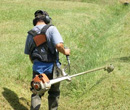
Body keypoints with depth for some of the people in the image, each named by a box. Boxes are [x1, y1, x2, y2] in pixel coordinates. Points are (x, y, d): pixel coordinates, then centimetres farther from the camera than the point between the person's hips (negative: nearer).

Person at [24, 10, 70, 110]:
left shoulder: (30, 34, 7)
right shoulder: (51, 29, -9)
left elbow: (29, 54, 12)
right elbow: (59, 45, -25)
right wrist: (65, 51, -5)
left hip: (37, 68, 3)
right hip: (52, 67, -3)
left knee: (36, 93, 14)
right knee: (54, 93, 16)